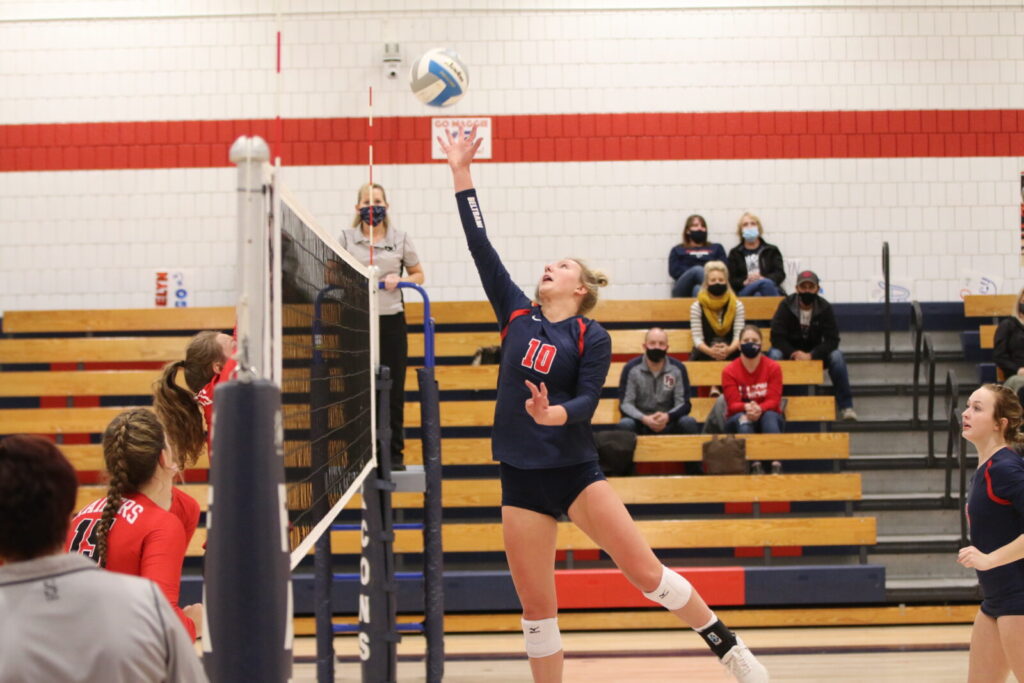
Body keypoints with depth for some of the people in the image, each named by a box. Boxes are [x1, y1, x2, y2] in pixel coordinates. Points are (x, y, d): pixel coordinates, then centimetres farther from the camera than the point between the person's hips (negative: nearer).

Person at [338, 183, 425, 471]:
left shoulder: (400, 238, 5)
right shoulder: (346, 238, 4)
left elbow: (418, 275, 12)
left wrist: (400, 280, -8)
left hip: (391, 320, 1)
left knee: (393, 391, 2)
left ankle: (394, 453, 12)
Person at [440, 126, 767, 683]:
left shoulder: (592, 337, -1)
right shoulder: (517, 314, 9)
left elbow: (588, 400, -11)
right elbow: (481, 246, 7)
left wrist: (556, 413, -33)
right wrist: (461, 173, 4)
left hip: (575, 469, -4)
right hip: (521, 476, 4)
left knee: (645, 572, -8)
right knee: (536, 608, 4)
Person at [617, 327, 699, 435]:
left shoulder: (678, 368, -1)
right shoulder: (631, 368, -5)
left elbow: (684, 404, -5)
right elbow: (625, 403, -9)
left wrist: (667, 416, -28)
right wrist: (644, 419, -29)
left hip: (669, 423, 1)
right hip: (640, 422, -1)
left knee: (689, 422, -29)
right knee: (625, 424, -34)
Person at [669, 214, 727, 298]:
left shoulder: (716, 248, 32)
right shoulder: (678, 250, 28)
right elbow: (675, 271, 9)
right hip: (684, 291, -1)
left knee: (698, 289, -39)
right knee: (698, 270, -37)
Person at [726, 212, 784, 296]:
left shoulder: (772, 251, 25)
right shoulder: (734, 253, 23)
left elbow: (780, 274, 9)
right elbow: (730, 280, 10)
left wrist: (763, 278, -13)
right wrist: (745, 282, -13)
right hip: (744, 291, -1)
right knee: (765, 283, -37)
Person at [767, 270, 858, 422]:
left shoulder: (825, 308, -8)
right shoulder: (786, 305, -11)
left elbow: (832, 340, -14)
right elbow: (776, 337, -16)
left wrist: (811, 355, -29)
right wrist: (794, 353, -32)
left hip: (816, 354, 1)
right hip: (790, 352, -1)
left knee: (836, 356, -28)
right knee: (774, 354, -33)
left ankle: (846, 406, -22)